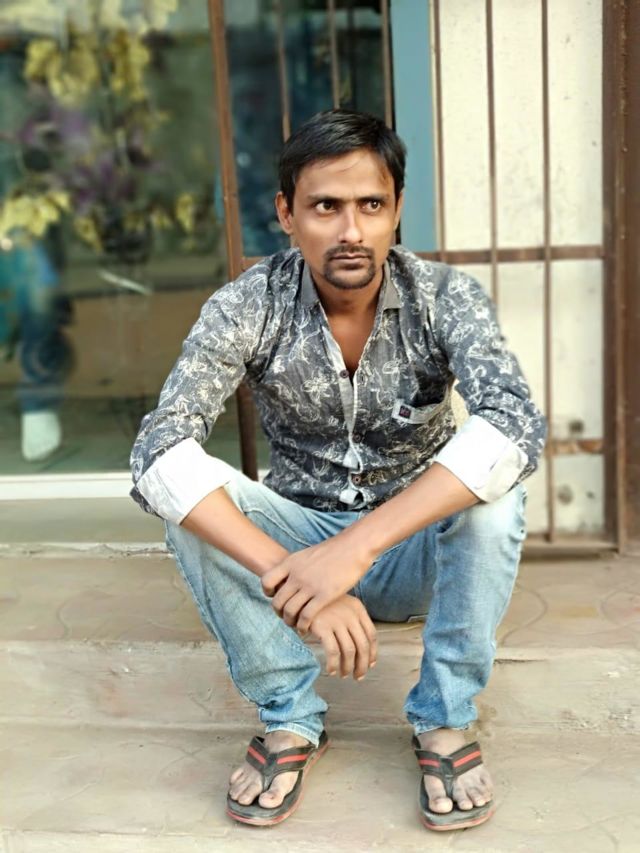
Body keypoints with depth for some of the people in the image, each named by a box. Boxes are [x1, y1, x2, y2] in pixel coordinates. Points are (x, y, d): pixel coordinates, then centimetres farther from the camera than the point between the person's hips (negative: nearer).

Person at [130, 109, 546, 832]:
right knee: (192, 501, -27)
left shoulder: (444, 297, -17)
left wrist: (354, 550, -45)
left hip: (420, 548, 0)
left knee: (492, 488, -31)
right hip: (300, 536, 1)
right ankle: (290, 718, -10)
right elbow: (158, 451, -29)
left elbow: (515, 427, -35)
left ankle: (444, 720, -11)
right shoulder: (248, 306, -17)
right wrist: (289, 577, -43)